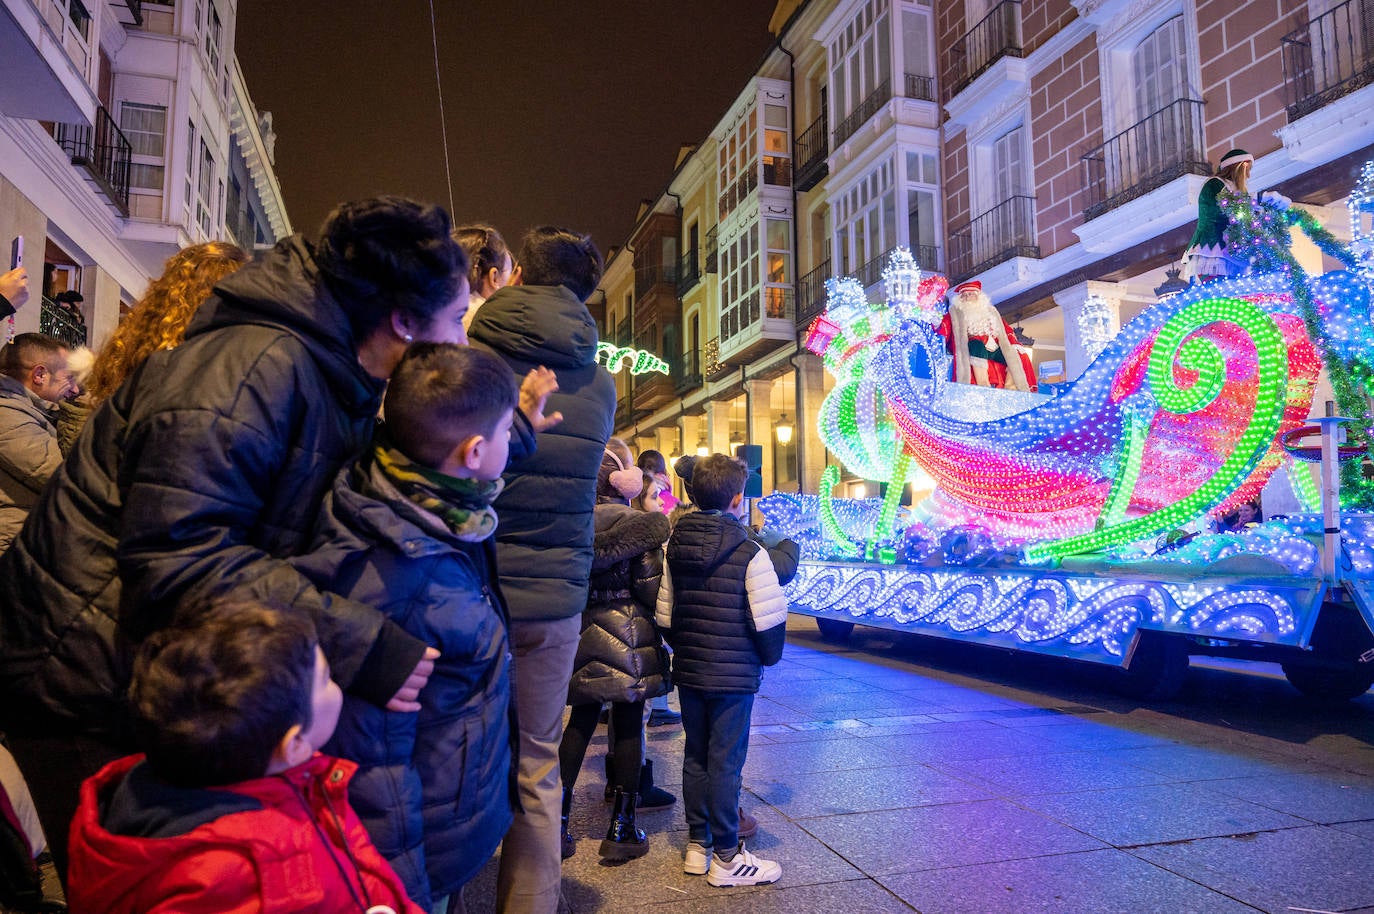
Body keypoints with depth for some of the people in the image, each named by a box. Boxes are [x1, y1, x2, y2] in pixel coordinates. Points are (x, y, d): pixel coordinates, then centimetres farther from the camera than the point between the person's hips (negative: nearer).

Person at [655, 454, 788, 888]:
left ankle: (697, 845, 28)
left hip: (688, 672, 5)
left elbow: (664, 615, 7)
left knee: (695, 757, 16)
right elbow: (769, 622, -15)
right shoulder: (750, 554, -15)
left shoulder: (675, 547, 1)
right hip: (734, 674, -5)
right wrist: (768, 656, 4)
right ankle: (726, 859, 15)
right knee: (725, 763, 3)